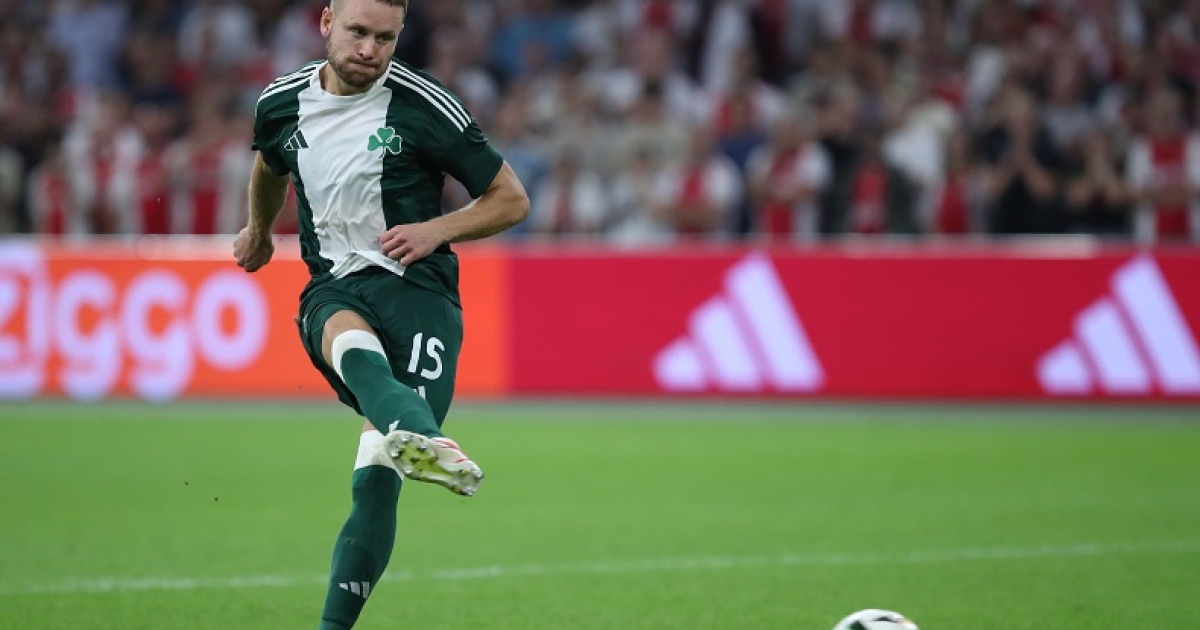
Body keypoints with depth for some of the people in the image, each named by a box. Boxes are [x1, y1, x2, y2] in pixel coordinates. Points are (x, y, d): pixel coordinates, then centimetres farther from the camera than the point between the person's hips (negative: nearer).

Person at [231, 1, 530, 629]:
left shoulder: (424, 106, -3)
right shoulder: (282, 103, 8)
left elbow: (511, 199, 5)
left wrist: (437, 229, -10)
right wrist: (259, 230, 48)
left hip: (416, 287, -2)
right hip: (332, 290, 2)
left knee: (375, 480, -19)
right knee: (353, 345, -39)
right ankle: (422, 439, -68)